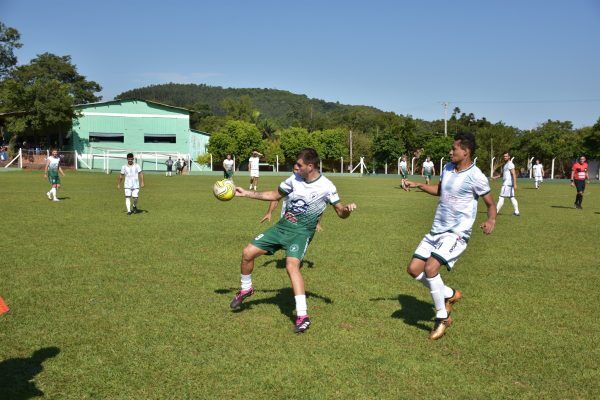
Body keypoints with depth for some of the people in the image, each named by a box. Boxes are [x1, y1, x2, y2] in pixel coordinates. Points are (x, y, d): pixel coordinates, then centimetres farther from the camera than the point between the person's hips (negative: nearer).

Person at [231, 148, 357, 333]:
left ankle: (302, 316, -27)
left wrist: (347, 209, -29)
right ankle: (246, 289, 28)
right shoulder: (295, 179, 1)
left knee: (292, 265, -31)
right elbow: (275, 195, 16)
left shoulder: (326, 186, -11)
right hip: (282, 226, 6)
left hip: (301, 232, -5)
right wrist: (245, 193, 14)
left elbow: (340, 212, -5)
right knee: (248, 252, -1)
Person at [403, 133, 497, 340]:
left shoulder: (476, 176, -14)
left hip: (457, 233, -8)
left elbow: (491, 204, -6)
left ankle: (442, 317, -6)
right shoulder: (447, 168, 8)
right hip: (436, 230, 8)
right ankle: (449, 294, 24)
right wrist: (418, 185, 16)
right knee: (413, 269, 4)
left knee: (430, 268, -25)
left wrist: (491, 220, -27)